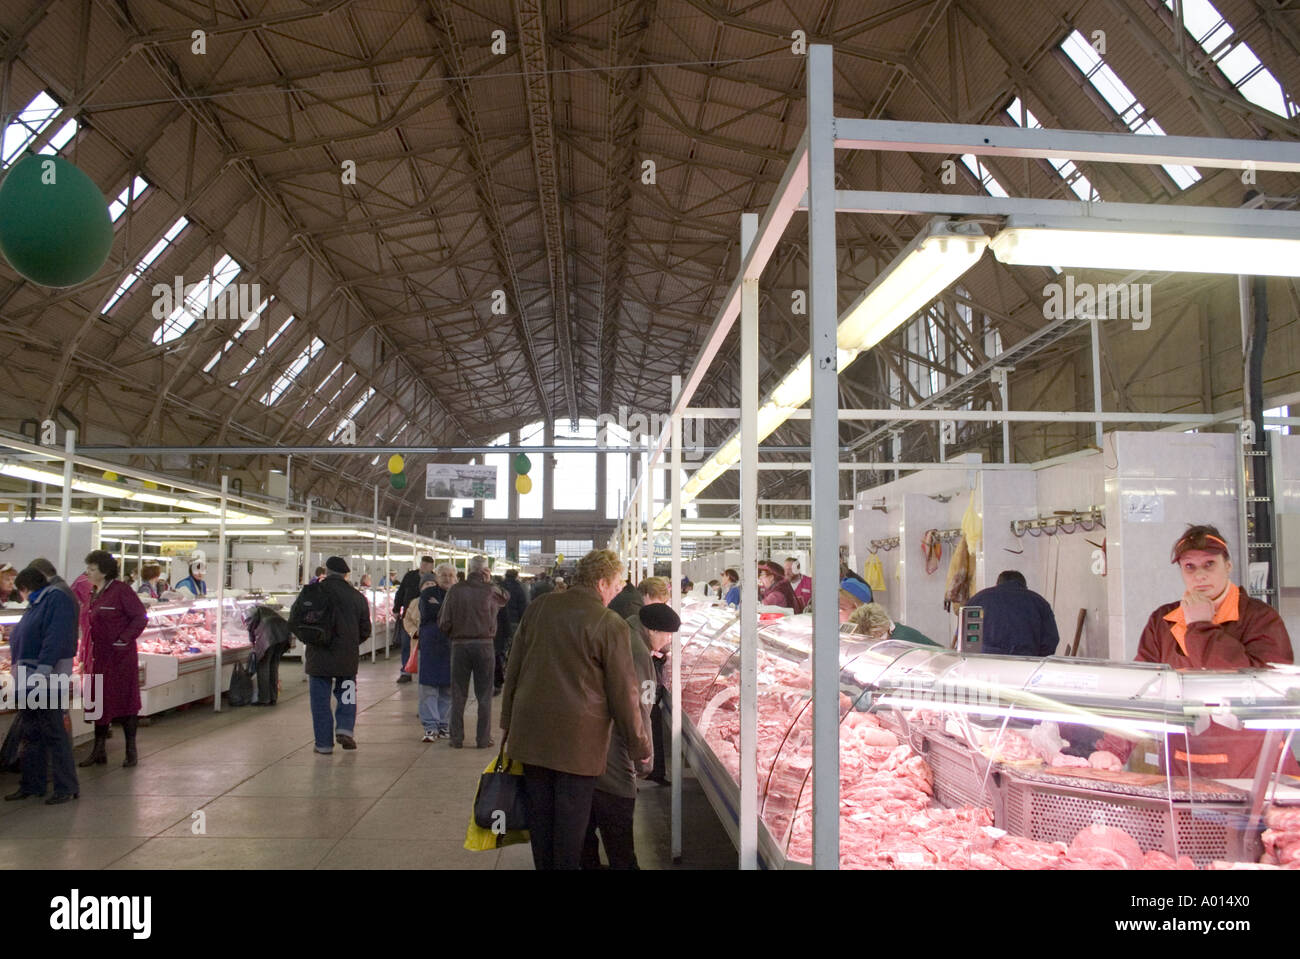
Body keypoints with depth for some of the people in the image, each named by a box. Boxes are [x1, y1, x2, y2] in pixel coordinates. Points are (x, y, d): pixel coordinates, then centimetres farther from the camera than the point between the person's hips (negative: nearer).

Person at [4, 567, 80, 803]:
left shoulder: (58, 599, -12)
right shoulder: (35, 604, 18)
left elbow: (56, 639, -22)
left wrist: (42, 671, -27)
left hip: (48, 681, -10)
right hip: (28, 682, 10)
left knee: (54, 734, -6)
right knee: (31, 736, 14)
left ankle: (67, 787, 0)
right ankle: (32, 785, 22)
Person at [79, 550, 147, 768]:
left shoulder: (120, 590, -12)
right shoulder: (92, 593, 10)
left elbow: (140, 617, -13)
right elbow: (90, 623, 19)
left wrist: (124, 639, -20)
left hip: (121, 656, -7)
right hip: (99, 656, 7)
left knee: (125, 700, 1)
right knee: (100, 701, 11)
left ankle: (131, 750, 11)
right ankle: (99, 750, 21)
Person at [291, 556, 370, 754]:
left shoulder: (310, 593, -4)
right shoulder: (357, 597, -1)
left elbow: (293, 622, -1)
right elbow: (365, 631, 4)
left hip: (318, 656, -1)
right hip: (347, 657, 1)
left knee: (320, 700, 7)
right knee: (346, 695, 18)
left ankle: (324, 743, 10)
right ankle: (345, 728, 0)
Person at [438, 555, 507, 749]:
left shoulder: (455, 590, -5)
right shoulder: (490, 591, -6)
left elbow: (443, 622, -4)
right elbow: (506, 597, 17)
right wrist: (489, 581, 6)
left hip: (460, 645, 1)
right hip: (484, 645, -1)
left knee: (458, 694, 9)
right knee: (484, 695, 8)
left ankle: (456, 738, 13)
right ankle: (484, 738, 9)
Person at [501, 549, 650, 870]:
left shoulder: (538, 608, 3)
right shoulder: (611, 625, -13)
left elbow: (514, 668, 9)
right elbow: (624, 692, -9)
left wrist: (507, 720, 18)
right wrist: (639, 745, 1)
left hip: (531, 731, 5)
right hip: (579, 737, -5)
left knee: (539, 811, 15)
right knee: (571, 816, 7)